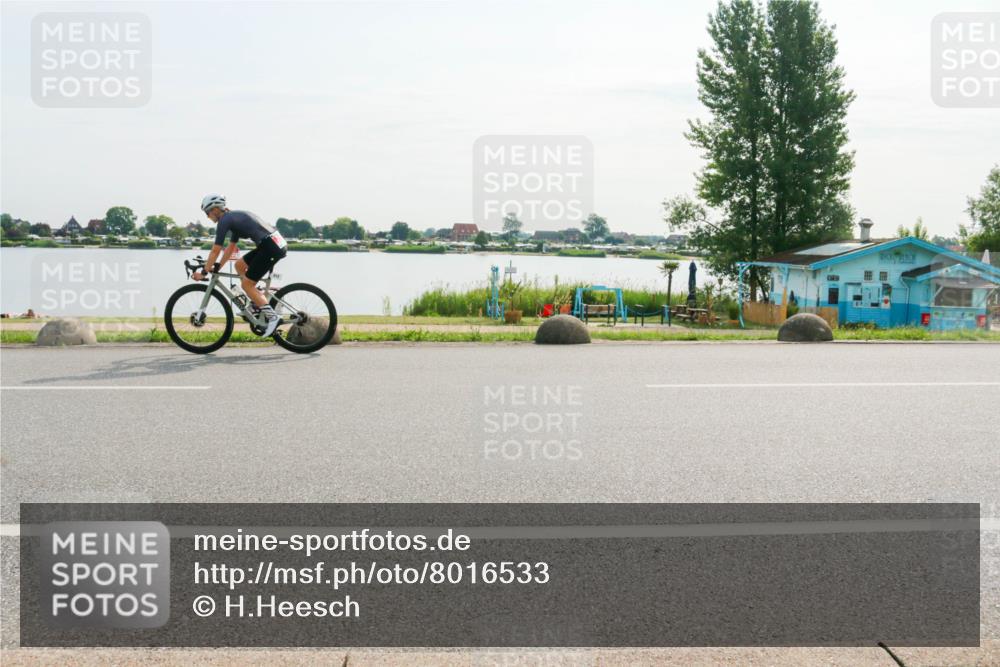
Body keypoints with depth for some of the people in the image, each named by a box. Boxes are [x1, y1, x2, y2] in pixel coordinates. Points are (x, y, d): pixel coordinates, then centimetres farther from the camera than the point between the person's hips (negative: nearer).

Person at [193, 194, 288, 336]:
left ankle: (272, 317, -9)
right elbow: (231, 248, 31)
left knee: (246, 284, -2)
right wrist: (217, 267, 31)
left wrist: (204, 272, 6)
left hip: (271, 247, -9)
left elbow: (215, 250, -3)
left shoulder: (224, 220, -4)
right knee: (239, 265, 21)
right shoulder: (234, 217, 24)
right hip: (276, 243, 9)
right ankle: (257, 303, 19)